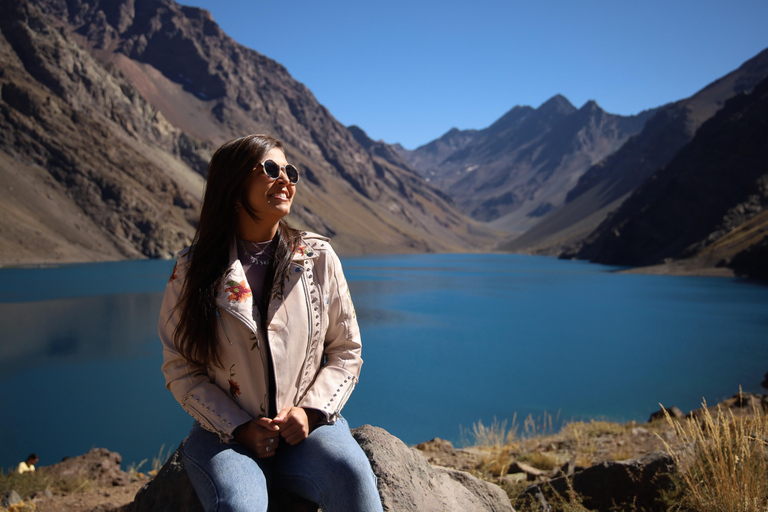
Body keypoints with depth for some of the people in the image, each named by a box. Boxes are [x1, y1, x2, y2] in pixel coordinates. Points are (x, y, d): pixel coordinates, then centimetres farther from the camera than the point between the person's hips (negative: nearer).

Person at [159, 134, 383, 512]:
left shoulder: (318, 257, 4)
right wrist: (240, 427, -10)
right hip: (224, 434, -1)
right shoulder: (192, 270, -1)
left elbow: (346, 352, 8)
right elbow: (180, 368, 2)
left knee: (351, 473, -30)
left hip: (307, 426, 2)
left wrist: (310, 410, -8)